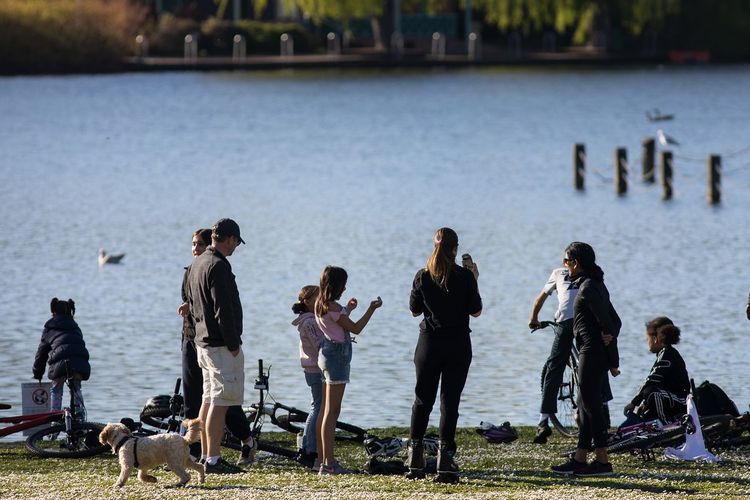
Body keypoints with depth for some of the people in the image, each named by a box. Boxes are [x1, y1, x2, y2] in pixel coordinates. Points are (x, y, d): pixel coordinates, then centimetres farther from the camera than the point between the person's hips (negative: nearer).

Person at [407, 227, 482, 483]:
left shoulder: (423, 276, -4)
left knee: (422, 400, 11)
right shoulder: (465, 276, -8)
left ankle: (415, 462, 11)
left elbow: (415, 310, 6)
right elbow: (476, 311, -1)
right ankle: (445, 458, -6)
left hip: (429, 344, 1)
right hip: (458, 345, -1)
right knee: (450, 401, 1)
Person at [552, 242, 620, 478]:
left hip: (592, 352, -10)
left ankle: (603, 462, -5)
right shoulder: (595, 284, 16)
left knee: (590, 405, -6)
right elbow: (615, 321, 15)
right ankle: (579, 460, 18)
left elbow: (607, 321, -19)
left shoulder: (588, 288, -15)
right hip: (593, 353, 10)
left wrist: (613, 360, -13)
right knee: (586, 405, 13)